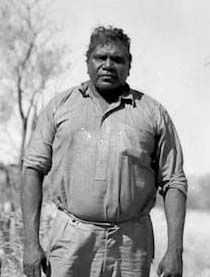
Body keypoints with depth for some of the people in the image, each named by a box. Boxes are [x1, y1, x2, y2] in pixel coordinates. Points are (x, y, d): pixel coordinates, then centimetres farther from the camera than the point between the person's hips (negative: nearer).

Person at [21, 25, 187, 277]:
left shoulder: (153, 113, 6)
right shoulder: (60, 106, 7)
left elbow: (174, 183, 5)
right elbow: (33, 170, 5)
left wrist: (175, 250, -4)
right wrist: (31, 242, -4)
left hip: (132, 245, 0)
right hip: (71, 240, 0)